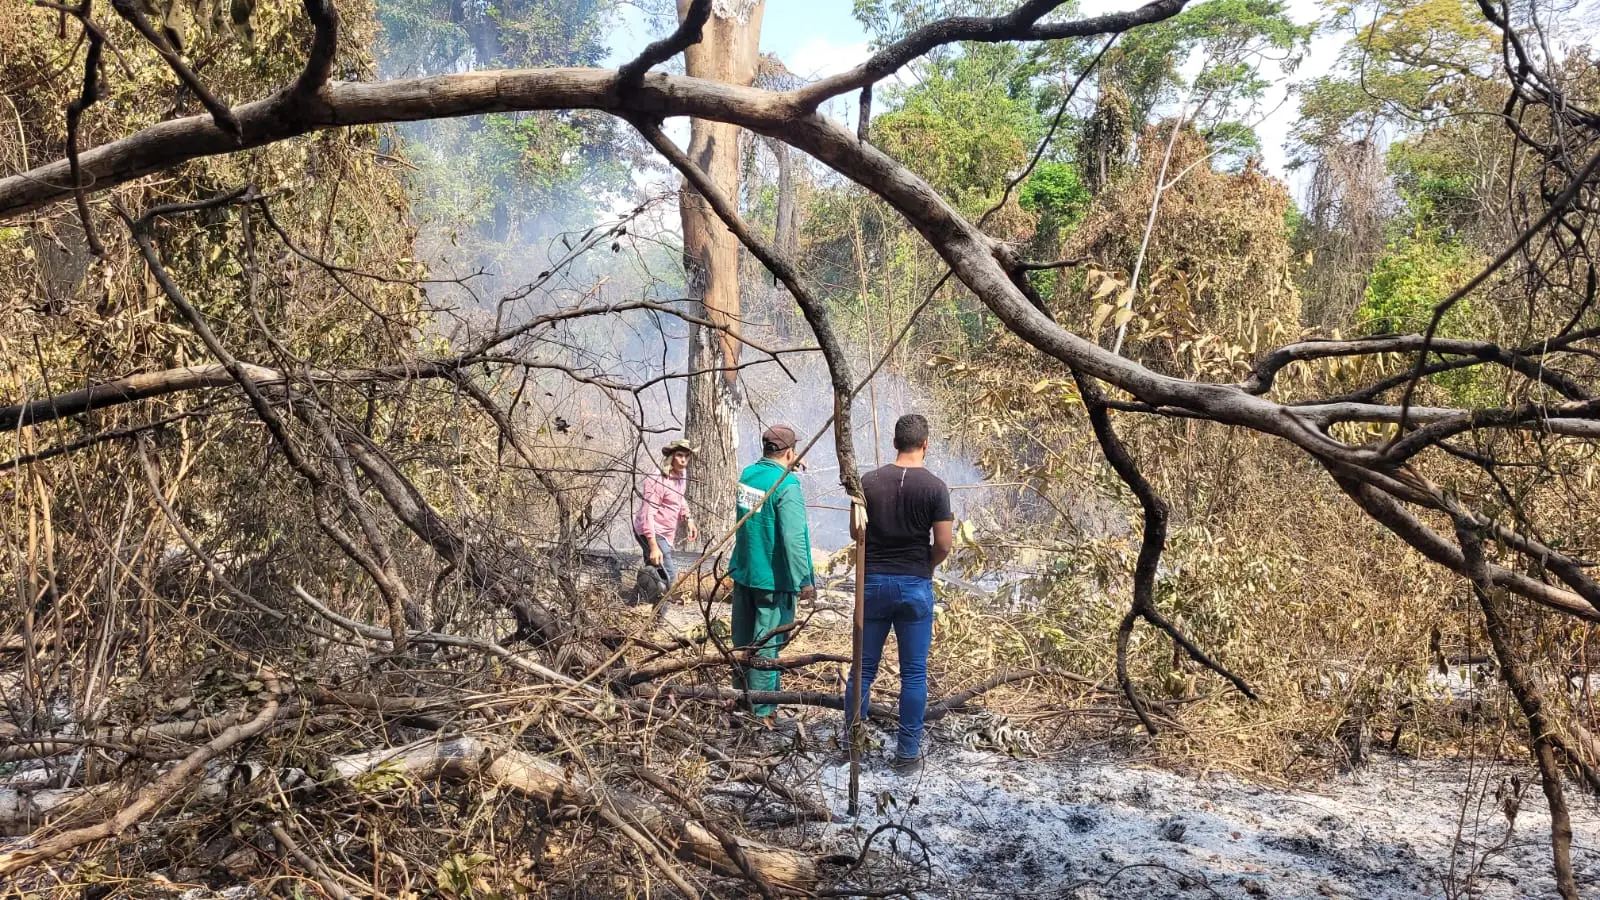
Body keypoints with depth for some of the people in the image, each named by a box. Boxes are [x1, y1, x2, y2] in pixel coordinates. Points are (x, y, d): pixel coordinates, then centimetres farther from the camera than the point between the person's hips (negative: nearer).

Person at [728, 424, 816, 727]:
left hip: (743, 573, 7)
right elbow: (794, 539, -25)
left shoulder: (747, 474, 4)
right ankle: (762, 712, 7)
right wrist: (804, 581, -19)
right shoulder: (787, 485, -19)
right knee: (766, 646, 1)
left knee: (742, 641, 19)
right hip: (772, 579, -7)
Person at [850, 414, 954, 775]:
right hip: (915, 585, -2)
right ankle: (908, 753, 10)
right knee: (914, 672, 6)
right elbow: (943, 545, -9)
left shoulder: (868, 482, -2)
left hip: (873, 582, 2)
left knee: (864, 667, 12)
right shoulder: (935, 487, -9)